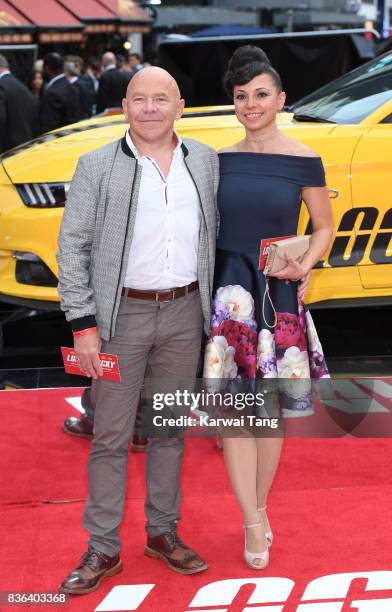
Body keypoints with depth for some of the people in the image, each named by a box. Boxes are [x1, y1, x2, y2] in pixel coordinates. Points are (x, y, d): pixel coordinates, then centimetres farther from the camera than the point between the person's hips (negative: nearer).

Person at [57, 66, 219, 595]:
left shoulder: (207, 161, 6)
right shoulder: (96, 166, -4)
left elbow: (216, 233, 13)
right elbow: (73, 247, -5)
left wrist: (216, 302, 9)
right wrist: (83, 324, -11)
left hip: (185, 313, 3)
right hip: (123, 314, -3)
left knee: (170, 429, 13)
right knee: (111, 437, 2)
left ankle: (163, 532, 27)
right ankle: (103, 550, 14)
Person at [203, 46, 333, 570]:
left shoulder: (303, 161, -2)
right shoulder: (220, 161, 5)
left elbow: (324, 227, 6)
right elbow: (209, 228, 11)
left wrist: (304, 266, -12)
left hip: (280, 293, -2)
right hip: (228, 293, 2)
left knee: (270, 406, 7)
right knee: (232, 405, -2)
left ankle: (257, 511, 26)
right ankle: (255, 522, 8)